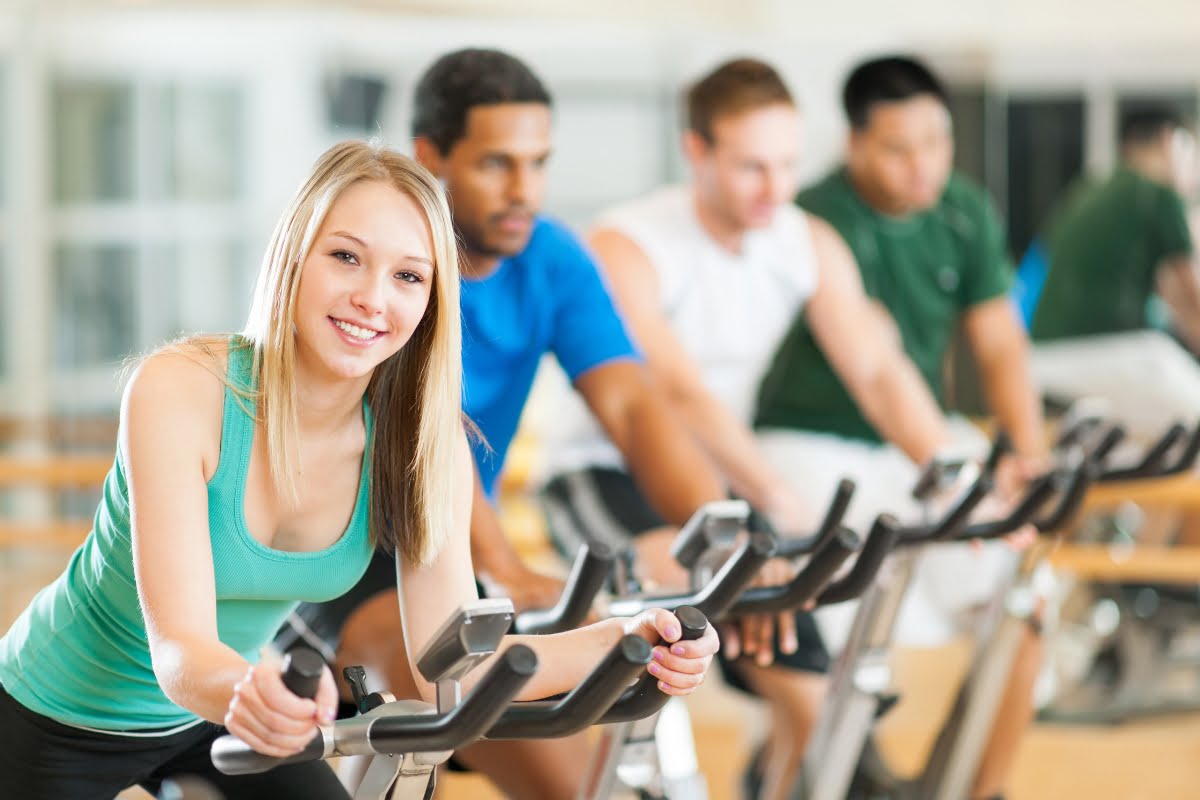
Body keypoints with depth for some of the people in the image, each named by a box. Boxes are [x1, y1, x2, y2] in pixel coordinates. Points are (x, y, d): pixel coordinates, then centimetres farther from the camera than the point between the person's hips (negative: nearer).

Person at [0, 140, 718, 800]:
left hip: (218, 720, 4)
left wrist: (620, 640, -34)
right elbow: (178, 648, -38)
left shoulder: (422, 445, -17)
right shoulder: (181, 391, -31)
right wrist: (245, 689, -62)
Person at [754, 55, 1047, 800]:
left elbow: (1000, 345, -2)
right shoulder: (823, 220, -21)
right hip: (817, 444, -6)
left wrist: (1030, 455, -19)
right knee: (849, 641, -21)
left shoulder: (966, 214, -1)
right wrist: (952, 474, -42)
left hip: (924, 436, 6)